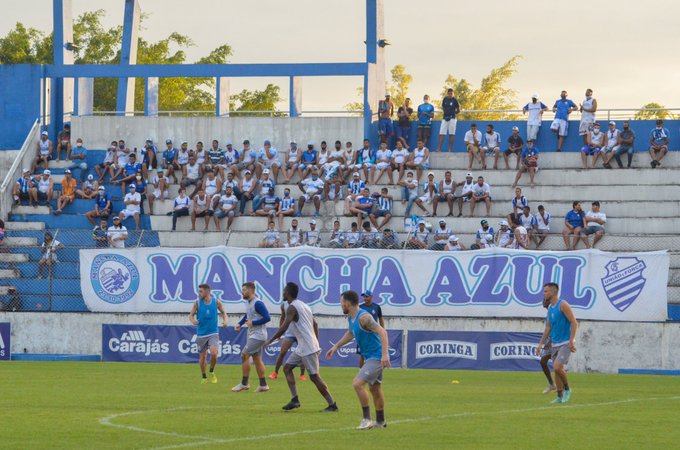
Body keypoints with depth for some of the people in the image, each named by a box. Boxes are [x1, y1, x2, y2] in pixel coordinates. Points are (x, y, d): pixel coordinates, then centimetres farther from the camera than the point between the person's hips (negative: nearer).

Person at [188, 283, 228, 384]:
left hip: (213, 333, -1)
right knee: (202, 357, 6)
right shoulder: (197, 303, -5)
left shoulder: (216, 302, -3)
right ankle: (204, 377, 27)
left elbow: (223, 312, 11)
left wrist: (225, 320, -8)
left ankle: (212, 372, 6)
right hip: (201, 333, 1)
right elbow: (191, 315, -1)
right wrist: (193, 320, -24)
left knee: (213, 353, -20)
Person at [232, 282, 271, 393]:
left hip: (258, 335, -10)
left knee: (244, 355, -9)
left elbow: (267, 318, -25)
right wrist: (239, 324, 11)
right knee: (257, 359, 11)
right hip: (253, 335, 10)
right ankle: (263, 385, 15)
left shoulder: (258, 303, -19)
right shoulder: (248, 302, 10)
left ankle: (244, 383, -3)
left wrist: (252, 323, -20)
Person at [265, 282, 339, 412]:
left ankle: (332, 405, -4)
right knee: (287, 367, 12)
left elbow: (283, 328, -22)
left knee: (314, 376, -6)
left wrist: (270, 341, -15)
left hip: (308, 348, -10)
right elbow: (315, 325, 19)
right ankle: (294, 400, 8)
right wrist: (316, 343, 23)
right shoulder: (303, 305, 15)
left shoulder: (292, 307, -14)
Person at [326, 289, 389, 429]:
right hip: (371, 357, 10)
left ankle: (366, 419, -13)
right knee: (375, 388, 20)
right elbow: (351, 333, 29)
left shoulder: (363, 317, -22)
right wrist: (336, 347, 28)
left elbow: (382, 332, -30)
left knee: (357, 384, -18)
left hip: (376, 358, -10)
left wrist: (385, 354, -38)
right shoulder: (351, 318, 8)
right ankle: (380, 421, 32)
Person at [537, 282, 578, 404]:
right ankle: (560, 397, 12)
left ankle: (567, 389, 0)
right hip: (555, 344, 8)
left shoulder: (563, 305, -13)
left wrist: (571, 341, -22)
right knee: (556, 370, 6)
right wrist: (540, 344, 16)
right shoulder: (550, 308, 13)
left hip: (565, 343, -8)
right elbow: (548, 327, 20)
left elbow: (574, 323, -16)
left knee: (557, 366, -19)